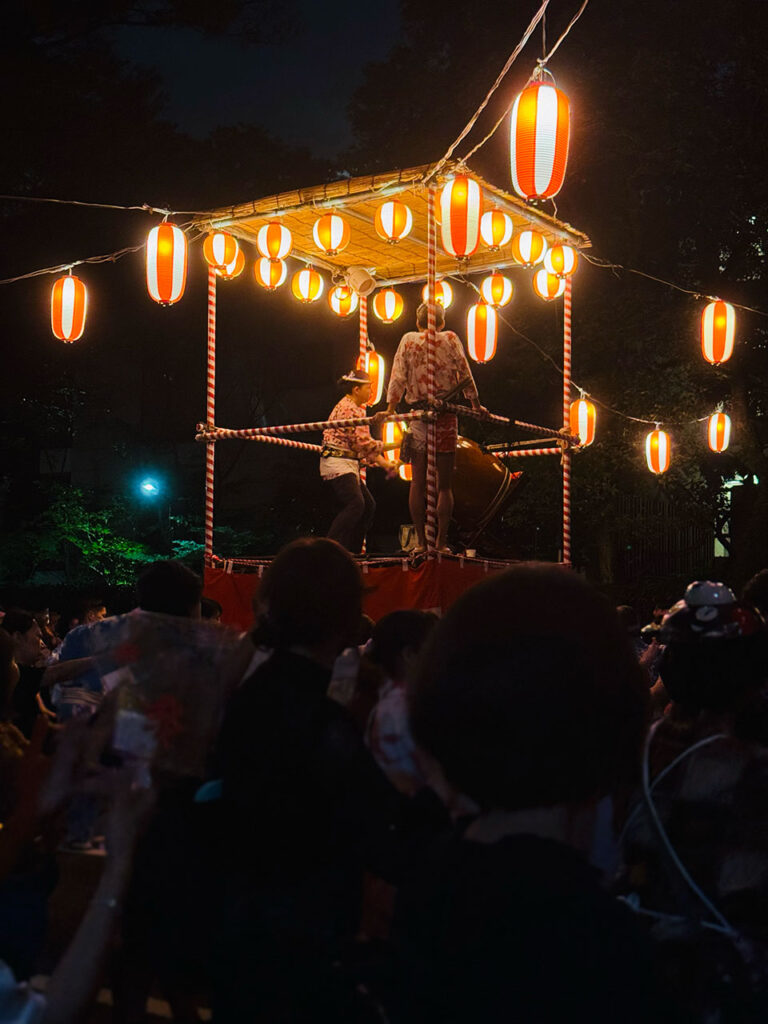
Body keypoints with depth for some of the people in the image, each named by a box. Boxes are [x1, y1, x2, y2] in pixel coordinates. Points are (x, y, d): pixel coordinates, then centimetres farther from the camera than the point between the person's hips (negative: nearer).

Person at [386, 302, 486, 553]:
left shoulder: (408, 340, 6)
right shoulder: (450, 339, 3)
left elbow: (398, 377, 2)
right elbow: (465, 375, 5)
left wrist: (390, 408, 3)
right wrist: (476, 405, 15)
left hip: (417, 417, 1)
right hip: (446, 418, -1)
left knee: (418, 482, 5)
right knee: (445, 484, 2)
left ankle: (421, 541, 3)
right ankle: (441, 542, 0)